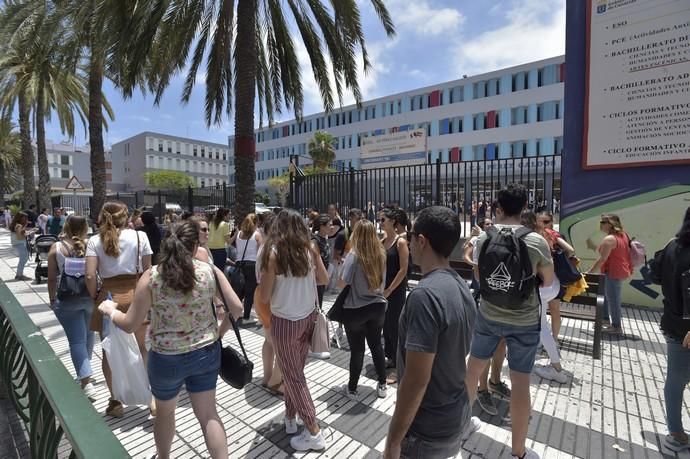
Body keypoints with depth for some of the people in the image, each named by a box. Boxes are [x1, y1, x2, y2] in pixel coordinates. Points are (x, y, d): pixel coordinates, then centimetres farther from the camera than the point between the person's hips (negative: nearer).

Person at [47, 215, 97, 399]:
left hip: (67, 300, -1)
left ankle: (86, 381, -7)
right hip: (91, 296, 2)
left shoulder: (57, 248, -6)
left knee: (76, 339, 0)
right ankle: (85, 367, 40)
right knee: (88, 333, 21)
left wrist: (52, 299, 9)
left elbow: (52, 278, -4)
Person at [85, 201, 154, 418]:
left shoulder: (95, 241, -2)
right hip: (135, 296, 1)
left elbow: (90, 275, -11)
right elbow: (147, 271, -1)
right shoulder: (140, 236, -3)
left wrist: (95, 296, 5)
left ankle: (115, 402, 27)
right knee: (140, 348, 16)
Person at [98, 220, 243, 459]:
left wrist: (110, 310, 13)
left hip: (166, 358, 0)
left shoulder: (151, 276, -14)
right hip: (207, 352, 0)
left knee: (165, 412, 28)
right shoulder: (210, 270, -11)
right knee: (208, 413, 16)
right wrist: (220, 332, 10)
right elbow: (236, 308, -8)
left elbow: (130, 325, -7)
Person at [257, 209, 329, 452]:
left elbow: (264, 298, -12)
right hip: (308, 317, 5)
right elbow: (324, 279, 8)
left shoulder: (273, 254, -17)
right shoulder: (310, 250, -6)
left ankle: (313, 432, 19)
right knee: (295, 370, 21)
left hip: (284, 322, -4)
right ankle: (290, 417, 38)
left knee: (293, 375, 10)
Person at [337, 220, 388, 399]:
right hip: (378, 307, 5)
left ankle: (352, 389, 26)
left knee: (357, 349, 9)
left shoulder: (354, 255, -18)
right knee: (376, 345, 19)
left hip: (356, 310, -4)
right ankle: (382, 385, 31)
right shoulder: (381, 253, -1)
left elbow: (342, 283, -17)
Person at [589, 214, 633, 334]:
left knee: (612, 299, 1)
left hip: (613, 273, -10)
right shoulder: (623, 235, 10)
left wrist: (589, 272, -20)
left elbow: (602, 259, -24)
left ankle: (616, 326, 12)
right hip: (621, 271, 10)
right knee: (604, 293, 20)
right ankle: (606, 319, 29)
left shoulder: (609, 239, -20)